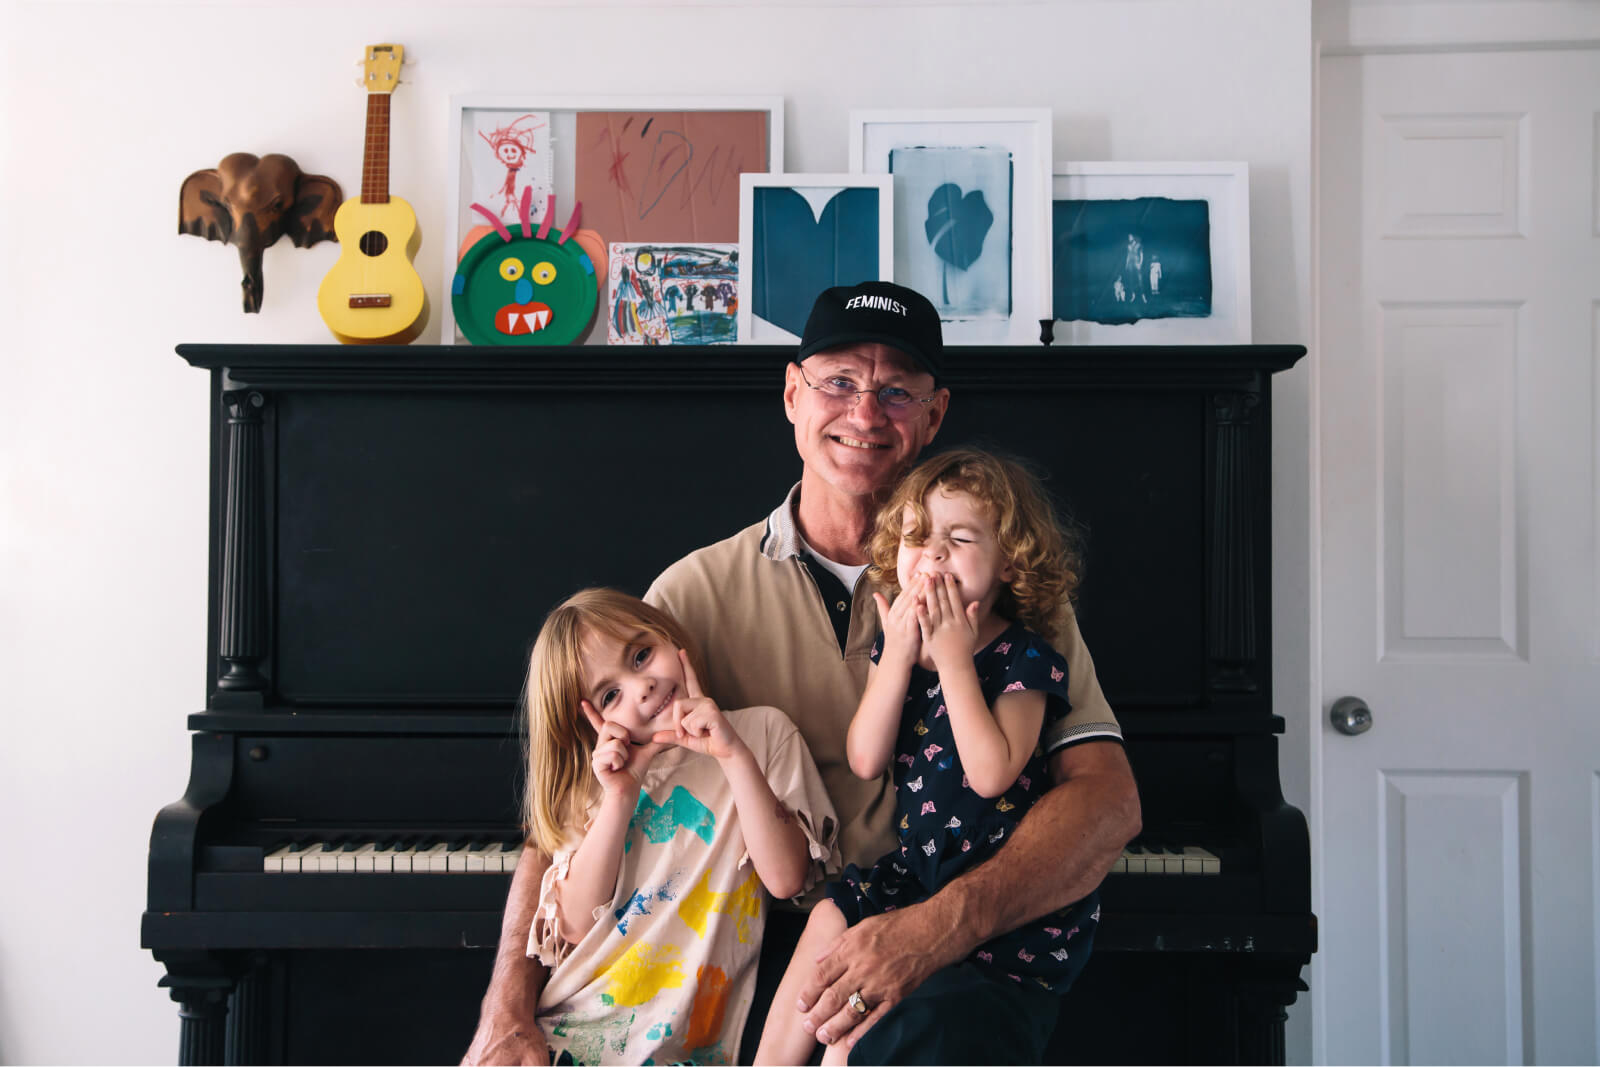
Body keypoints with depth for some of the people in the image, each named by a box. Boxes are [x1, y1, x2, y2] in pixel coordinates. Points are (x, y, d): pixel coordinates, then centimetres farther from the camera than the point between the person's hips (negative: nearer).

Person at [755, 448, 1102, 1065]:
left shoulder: (1024, 658, -15)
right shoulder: (896, 645, 2)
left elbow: (990, 774, -28)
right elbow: (866, 761, -8)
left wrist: (954, 657, -26)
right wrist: (899, 653, -16)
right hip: (919, 865, 6)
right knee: (829, 920, -2)